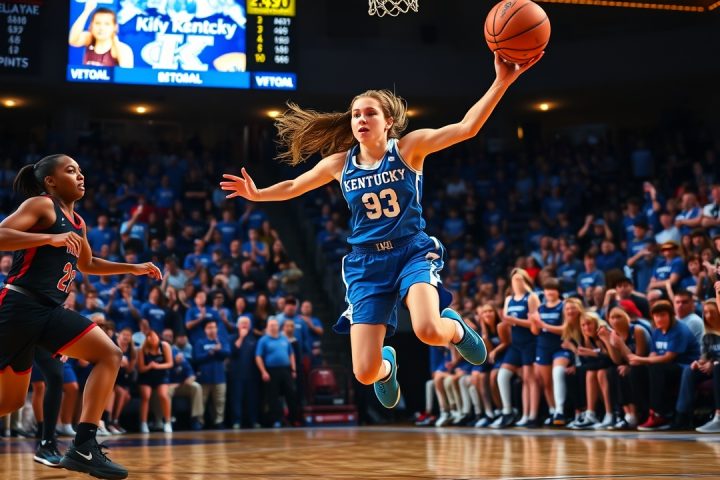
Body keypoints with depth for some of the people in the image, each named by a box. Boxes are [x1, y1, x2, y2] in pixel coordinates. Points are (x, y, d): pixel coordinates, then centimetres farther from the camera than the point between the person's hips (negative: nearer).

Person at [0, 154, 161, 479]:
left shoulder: (78, 223, 19)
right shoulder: (41, 205, -5)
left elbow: (87, 264, 36)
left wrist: (133, 269, 28)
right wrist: (50, 238, -29)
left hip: (51, 310, 8)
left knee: (109, 355, -1)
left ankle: (83, 448, -7)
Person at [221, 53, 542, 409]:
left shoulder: (409, 147, -5)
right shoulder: (339, 163, 3)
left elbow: (467, 127, -18)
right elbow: (293, 186, 23)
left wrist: (502, 81, -28)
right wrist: (257, 195, 15)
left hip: (413, 252, -2)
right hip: (366, 263, 2)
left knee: (428, 330, -34)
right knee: (365, 373, -8)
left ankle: (456, 329, 8)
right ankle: (387, 366, 35)